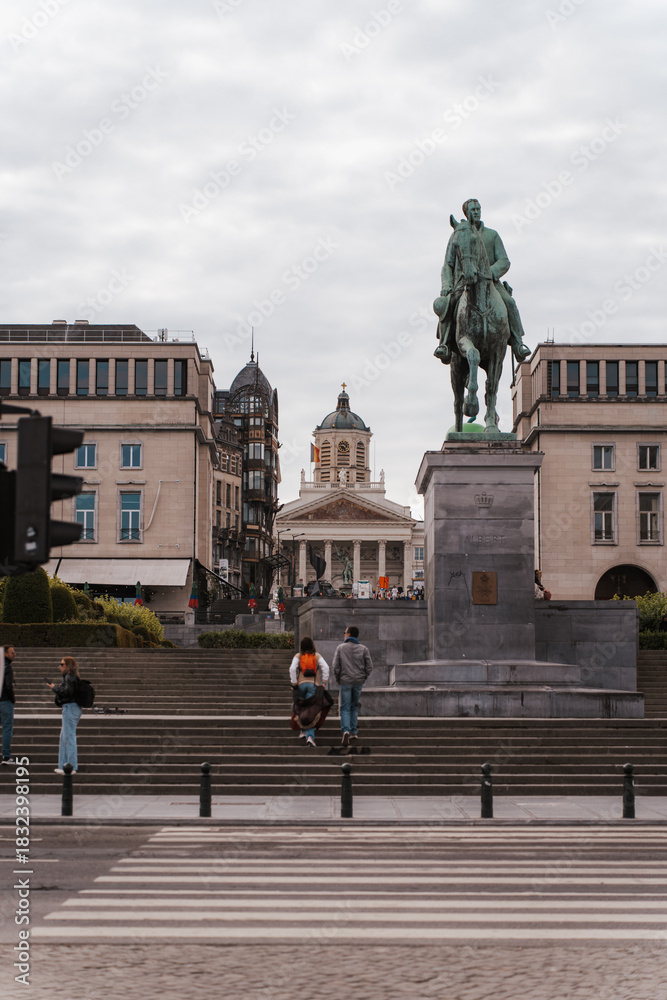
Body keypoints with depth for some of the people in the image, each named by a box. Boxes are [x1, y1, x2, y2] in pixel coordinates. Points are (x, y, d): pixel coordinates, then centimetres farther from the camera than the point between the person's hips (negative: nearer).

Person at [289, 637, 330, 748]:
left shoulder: (298, 656, 4)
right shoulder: (317, 656, 6)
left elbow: (292, 669, -9)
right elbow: (325, 667, -5)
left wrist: (294, 683, -4)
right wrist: (324, 682, 0)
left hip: (301, 684, 0)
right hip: (314, 685, 0)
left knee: (301, 708, 23)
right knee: (311, 711, -5)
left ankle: (303, 730, 25)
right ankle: (310, 736, -20)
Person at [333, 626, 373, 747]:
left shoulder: (340, 648, -3)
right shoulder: (363, 648, 1)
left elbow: (336, 666, -6)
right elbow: (369, 666, -2)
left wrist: (338, 679, 7)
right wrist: (364, 678, 11)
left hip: (345, 682, -2)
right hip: (359, 682, 2)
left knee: (345, 708, 0)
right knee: (354, 706, 17)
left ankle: (346, 731, -20)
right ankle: (353, 731, 15)